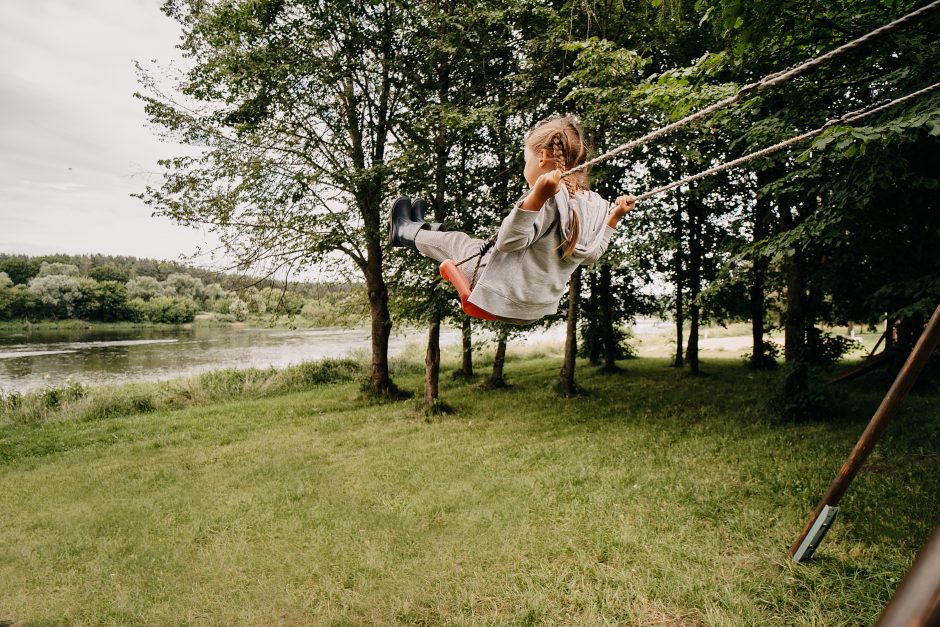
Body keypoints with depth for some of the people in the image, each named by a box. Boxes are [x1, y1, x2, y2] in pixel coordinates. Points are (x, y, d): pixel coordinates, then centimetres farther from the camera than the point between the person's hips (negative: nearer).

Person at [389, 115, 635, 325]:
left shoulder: (550, 198, -24)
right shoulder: (594, 205, -1)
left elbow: (508, 241, -29)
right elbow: (589, 255, 11)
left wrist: (537, 196, -39)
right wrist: (614, 217, 18)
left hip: (504, 299, -7)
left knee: (456, 240, 17)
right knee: (481, 243, 29)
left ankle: (405, 231, 46)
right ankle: (422, 229, 54)